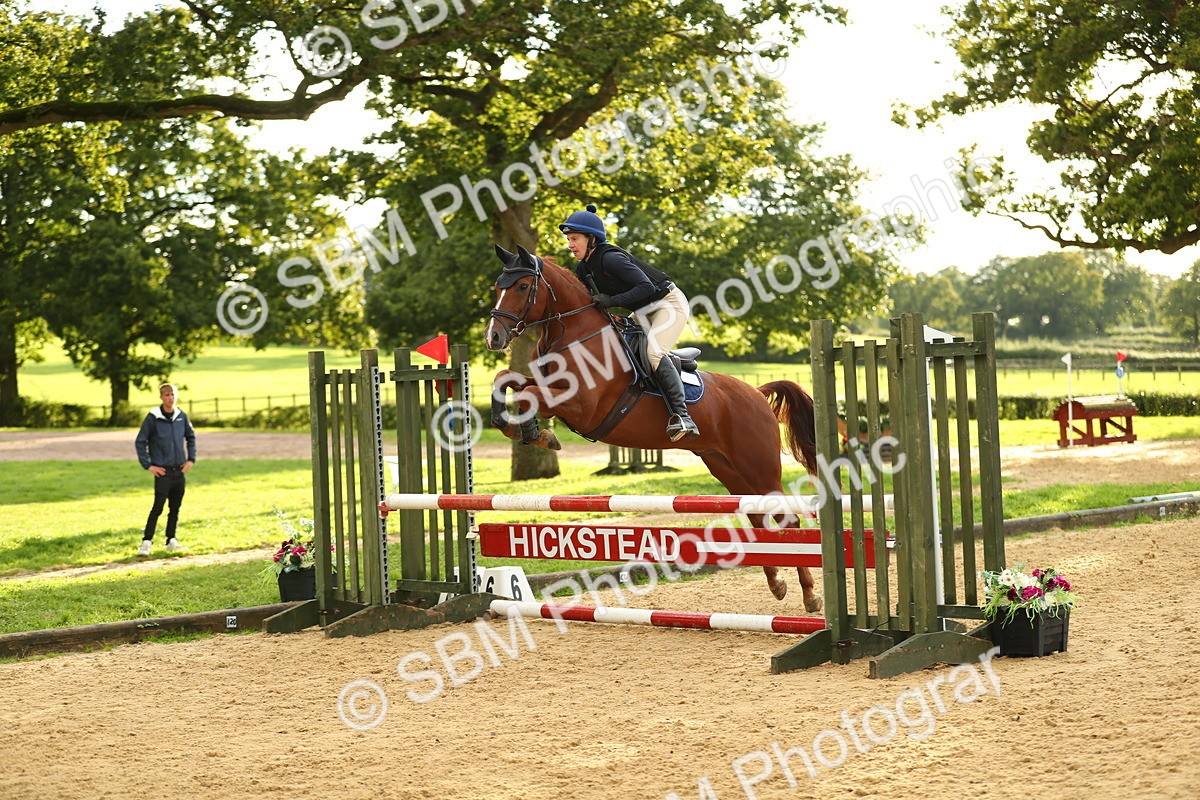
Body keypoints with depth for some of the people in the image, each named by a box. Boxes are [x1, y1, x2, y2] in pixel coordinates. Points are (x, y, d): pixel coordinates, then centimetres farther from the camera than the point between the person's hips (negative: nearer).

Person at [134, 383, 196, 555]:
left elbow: (191, 437, 19)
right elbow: (140, 442, -5)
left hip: (179, 471, 5)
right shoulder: (153, 418, -8)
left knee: (175, 508, 9)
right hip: (162, 471, -5)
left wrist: (191, 459, 10)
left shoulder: (182, 416, 5)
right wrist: (147, 465, -8)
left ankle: (171, 540, 19)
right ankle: (146, 542, -4)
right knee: (158, 508, -9)